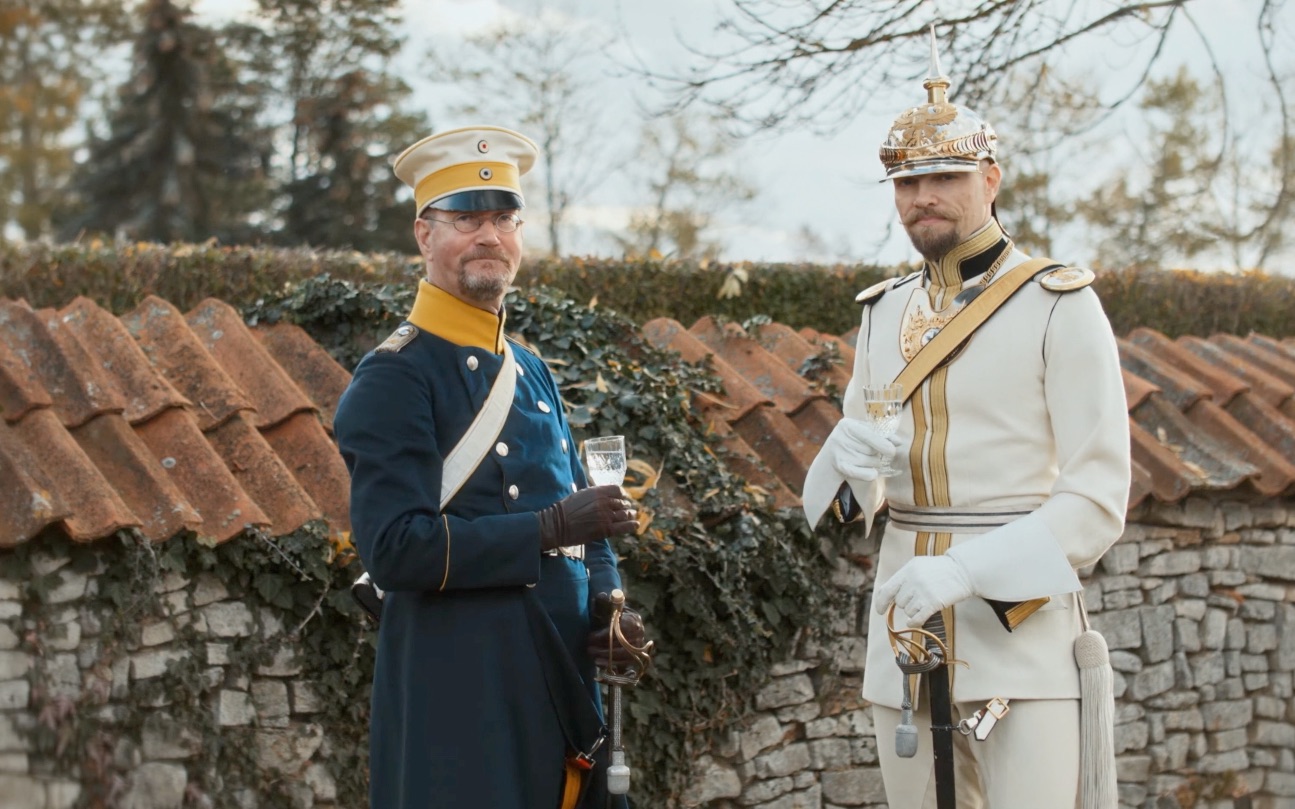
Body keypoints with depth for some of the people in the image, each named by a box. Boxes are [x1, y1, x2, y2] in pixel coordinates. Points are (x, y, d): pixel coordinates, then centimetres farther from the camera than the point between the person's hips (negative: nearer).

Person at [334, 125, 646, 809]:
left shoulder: (532, 374, 16)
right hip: (459, 695, -7)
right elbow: (395, 549, -19)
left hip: (561, 682, 7)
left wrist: (607, 606, 1)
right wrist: (551, 527, -22)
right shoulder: (392, 379, -8)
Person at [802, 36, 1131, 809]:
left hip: (1021, 622, -5)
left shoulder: (1058, 305, -6)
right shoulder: (884, 312, 11)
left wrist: (970, 570, -24)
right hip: (904, 628, 5)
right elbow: (840, 488, 13)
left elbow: (1097, 499, -12)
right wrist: (851, 461, -12)